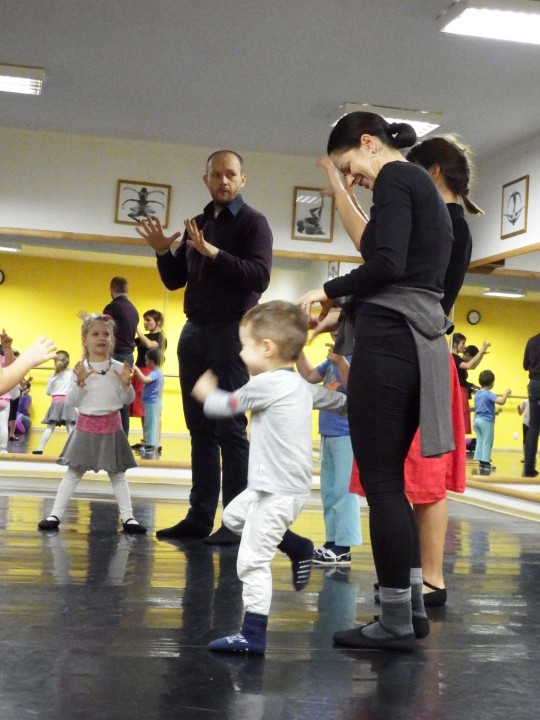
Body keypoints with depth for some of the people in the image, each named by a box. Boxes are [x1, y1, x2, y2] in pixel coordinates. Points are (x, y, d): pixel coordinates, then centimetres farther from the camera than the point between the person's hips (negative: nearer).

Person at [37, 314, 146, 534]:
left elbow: (128, 400, 2)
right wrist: (79, 383, -19)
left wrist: (126, 384, -16)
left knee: (117, 474, 7)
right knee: (73, 472, 4)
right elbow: (71, 402, -4)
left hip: (111, 425, 0)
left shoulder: (119, 368, -2)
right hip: (86, 425, 0)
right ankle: (55, 514, 8)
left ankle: (128, 517, 10)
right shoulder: (80, 369, -3)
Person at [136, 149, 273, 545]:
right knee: (201, 429, 7)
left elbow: (260, 277, -15)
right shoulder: (198, 224, 17)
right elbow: (175, 280, 17)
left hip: (231, 332, -6)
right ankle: (200, 516, 11)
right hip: (194, 332, 6)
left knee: (230, 429, -7)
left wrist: (213, 253, -23)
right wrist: (163, 252, -2)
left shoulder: (252, 222, -2)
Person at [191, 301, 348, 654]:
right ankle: (298, 547, 28)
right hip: (289, 484, 10)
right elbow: (340, 400, 19)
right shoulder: (301, 384, 8)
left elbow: (227, 405, -4)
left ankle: (253, 636, 0)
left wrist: (207, 393, 18)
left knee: (252, 562, -5)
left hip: (279, 490, -10)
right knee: (234, 516, 26)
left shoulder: (266, 384, -17)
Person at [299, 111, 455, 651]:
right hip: (420, 343, 10)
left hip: (390, 339, -10)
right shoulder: (423, 185, 23)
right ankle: (410, 608, 18)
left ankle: (396, 623, 1)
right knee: (390, 480, 14)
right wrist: (342, 194, 31)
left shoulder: (395, 177, -5)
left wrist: (329, 290, -7)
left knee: (379, 481, -5)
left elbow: (386, 264, -18)